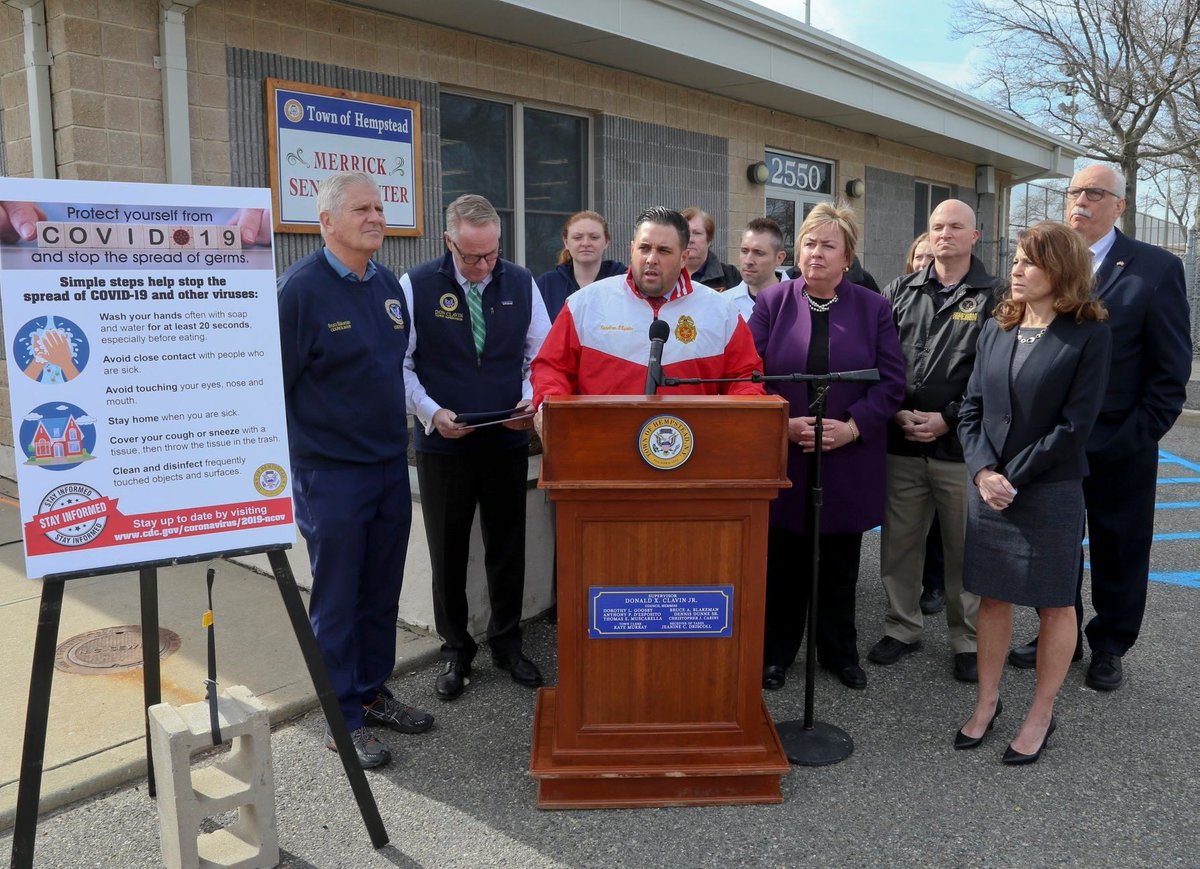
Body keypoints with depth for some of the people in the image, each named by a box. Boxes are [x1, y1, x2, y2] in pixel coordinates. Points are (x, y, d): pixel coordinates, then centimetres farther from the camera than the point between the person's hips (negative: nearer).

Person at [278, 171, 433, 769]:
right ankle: (342, 719, 20)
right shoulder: (301, 287, -13)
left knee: (382, 592, 16)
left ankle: (372, 692, 32)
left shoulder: (389, 285, 8)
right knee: (336, 600, 5)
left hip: (391, 465, 7)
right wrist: (304, 447, -11)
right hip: (330, 470, -6)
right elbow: (274, 382, -13)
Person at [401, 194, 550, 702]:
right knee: (448, 554, 10)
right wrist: (431, 413, -16)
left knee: (508, 549, 12)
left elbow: (542, 355, 7)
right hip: (443, 445, -2)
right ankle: (455, 651, 28)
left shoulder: (521, 283, 2)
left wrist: (533, 399, -10)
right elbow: (400, 363, -4)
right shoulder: (417, 286, -7)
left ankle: (507, 643, 30)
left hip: (507, 442, 2)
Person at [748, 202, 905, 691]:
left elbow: (891, 381, -1)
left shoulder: (873, 308, 4)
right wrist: (783, 423, -16)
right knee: (783, 562, 8)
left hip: (849, 462, 1)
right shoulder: (771, 303, 2)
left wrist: (851, 427, -15)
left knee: (840, 564, 12)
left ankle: (840, 652, 29)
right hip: (783, 458, 0)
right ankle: (776, 652, 24)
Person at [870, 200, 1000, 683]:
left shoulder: (993, 297, 1)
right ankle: (902, 628, 29)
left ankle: (967, 639, 24)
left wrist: (948, 419, -12)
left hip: (961, 445, -3)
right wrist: (897, 412, -7)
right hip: (902, 445, 3)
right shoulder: (900, 292, 10)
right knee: (899, 543, 11)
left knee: (965, 550, 7)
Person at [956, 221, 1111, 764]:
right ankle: (987, 702, 28)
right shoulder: (996, 329, 6)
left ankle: (1041, 716, 25)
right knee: (992, 596, 13)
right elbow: (972, 408, 5)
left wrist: (1013, 478, -13)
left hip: (1049, 492, -4)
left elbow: (1075, 425, -13)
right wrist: (984, 471, -10)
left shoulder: (1088, 334, -8)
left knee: (1054, 603, 9)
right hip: (988, 489, 4)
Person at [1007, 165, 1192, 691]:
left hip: (1120, 448, -3)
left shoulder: (1156, 268, -6)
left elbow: (1172, 367, -6)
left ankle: (1109, 648, 30)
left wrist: (1141, 434, -12)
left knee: (1118, 551, 11)